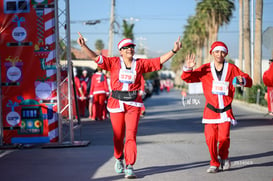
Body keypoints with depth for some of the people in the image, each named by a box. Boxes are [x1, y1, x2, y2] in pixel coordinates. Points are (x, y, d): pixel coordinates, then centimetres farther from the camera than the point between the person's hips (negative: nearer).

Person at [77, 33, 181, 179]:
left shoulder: (140, 64, 6)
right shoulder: (114, 62, 3)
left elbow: (159, 61, 5)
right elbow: (96, 57, -4)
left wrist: (174, 51, -4)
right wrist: (84, 46, -16)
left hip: (133, 104, 0)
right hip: (116, 103, 0)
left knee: (131, 135, -9)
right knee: (118, 135, 9)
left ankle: (129, 167, -8)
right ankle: (119, 159, 36)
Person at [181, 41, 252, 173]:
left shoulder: (231, 69, 2)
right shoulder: (205, 69, 2)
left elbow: (248, 81, 4)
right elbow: (187, 78, 3)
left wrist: (242, 80, -19)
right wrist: (188, 68, -17)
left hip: (226, 110, 0)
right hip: (211, 109, 1)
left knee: (224, 137, -13)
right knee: (210, 137, -9)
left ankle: (224, 157, 19)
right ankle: (214, 163, 13)